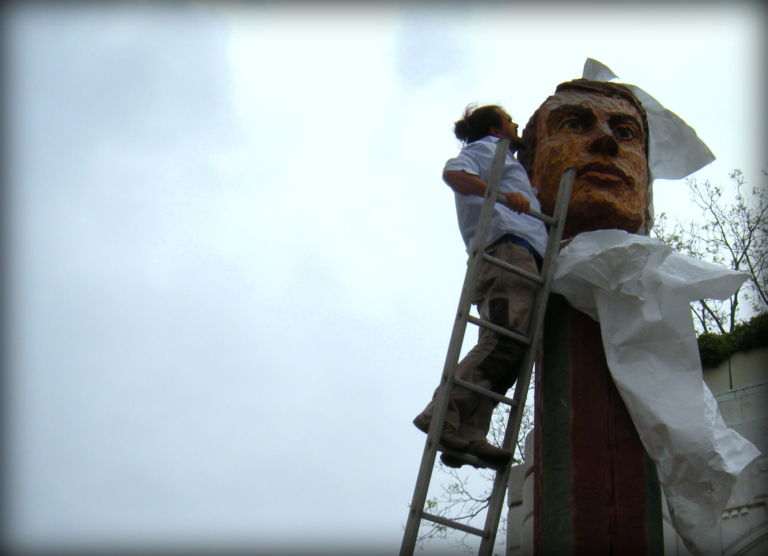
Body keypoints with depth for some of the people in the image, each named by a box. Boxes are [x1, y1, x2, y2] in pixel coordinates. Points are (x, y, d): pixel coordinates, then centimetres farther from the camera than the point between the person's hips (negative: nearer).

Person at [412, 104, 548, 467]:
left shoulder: (502, 159, 42)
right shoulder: (489, 147, 14)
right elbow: (453, 172, -8)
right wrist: (500, 193, -25)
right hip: (508, 248, -9)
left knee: (501, 345, -8)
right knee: (506, 339, -25)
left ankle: (467, 434, -21)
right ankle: (445, 416, -35)